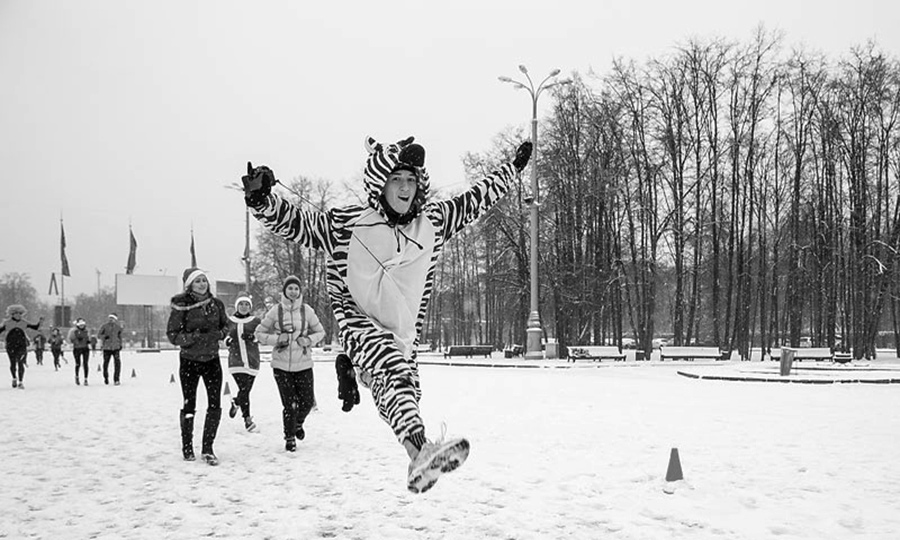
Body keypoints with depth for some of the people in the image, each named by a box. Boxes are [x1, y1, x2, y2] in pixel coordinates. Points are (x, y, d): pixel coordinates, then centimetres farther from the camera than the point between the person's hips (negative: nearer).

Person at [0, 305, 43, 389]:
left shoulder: (24, 323, 4)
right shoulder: (7, 323, 1)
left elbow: (36, 327, 8)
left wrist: (39, 322, -8)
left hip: (22, 346, 0)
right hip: (11, 346, 0)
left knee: (20, 364, -7)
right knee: (13, 364, 4)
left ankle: (21, 382, 0)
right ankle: (14, 378, 32)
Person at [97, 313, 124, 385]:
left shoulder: (118, 327, 5)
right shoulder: (104, 326, -3)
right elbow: (98, 335, -2)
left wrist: (120, 344, 20)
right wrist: (104, 336, -21)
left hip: (116, 347, 1)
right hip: (106, 348, -1)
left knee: (117, 363, -13)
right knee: (106, 363, 9)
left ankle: (116, 379, -9)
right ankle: (106, 378, 33)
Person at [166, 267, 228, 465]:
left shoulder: (216, 304, 0)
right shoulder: (181, 306, -11)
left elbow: (225, 326, 14)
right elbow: (172, 334, -10)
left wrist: (220, 334, -7)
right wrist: (192, 337, -23)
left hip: (212, 360, 3)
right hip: (189, 361, -3)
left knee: (215, 405, -5)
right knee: (189, 405, 8)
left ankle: (207, 449, 7)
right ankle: (187, 447, 26)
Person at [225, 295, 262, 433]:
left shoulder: (255, 321, 4)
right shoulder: (230, 321, 7)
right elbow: (225, 336, 19)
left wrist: (252, 337, -16)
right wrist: (227, 340, -4)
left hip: (252, 360, 1)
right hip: (236, 360, -1)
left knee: (246, 389, 5)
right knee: (243, 389, -12)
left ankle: (236, 403, 40)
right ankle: (247, 418, 1)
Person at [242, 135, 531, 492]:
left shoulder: (432, 221, 7)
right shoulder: (347, 222, -5)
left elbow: (474, 201, 19)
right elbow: (294, 222, -5)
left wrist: (513, 168, 25)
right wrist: (262, 199, -24)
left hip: (402, 336, 7)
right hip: (360, 325, -7)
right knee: (394, 372, -33)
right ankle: (419, 451, -51)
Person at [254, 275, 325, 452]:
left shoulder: (307, 311, -1)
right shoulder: (275, 311, -3)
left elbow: (320, 332, 11)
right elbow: (259, 333, 4)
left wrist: (309, 340, -9)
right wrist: (277, 339, -13)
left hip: (303, 364, 1)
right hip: (281, 365, -1)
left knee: (307, 401, 3)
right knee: (289, 404, -3)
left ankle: (298, 423, 37)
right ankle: (289, 437, 19)